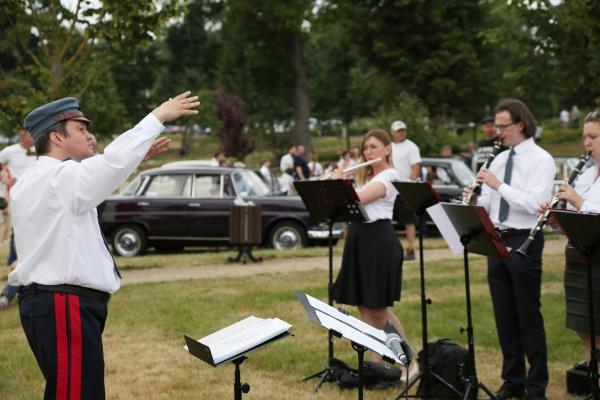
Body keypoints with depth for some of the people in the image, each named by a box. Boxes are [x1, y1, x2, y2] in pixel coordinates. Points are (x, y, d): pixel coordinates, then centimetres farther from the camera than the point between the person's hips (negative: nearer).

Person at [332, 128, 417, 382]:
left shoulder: (389, 176, -10)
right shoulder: (365, 177, 19)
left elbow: (357, 198, -22)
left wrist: (337, 181, -7)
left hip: (378, 241, -9)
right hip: (359, 240, 9)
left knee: (379, 309, -8)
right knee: (363, 307, 7)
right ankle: (377, 362, 12)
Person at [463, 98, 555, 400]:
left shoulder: (541, 160, -8)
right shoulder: (499, 159, 13)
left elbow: (534, 204, -21)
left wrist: (498, 185, -20)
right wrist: (474, 200, -6)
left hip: (524, 242, -7)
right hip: (497, 240, 7)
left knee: (528, 317, -1)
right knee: (504, 316, 11)